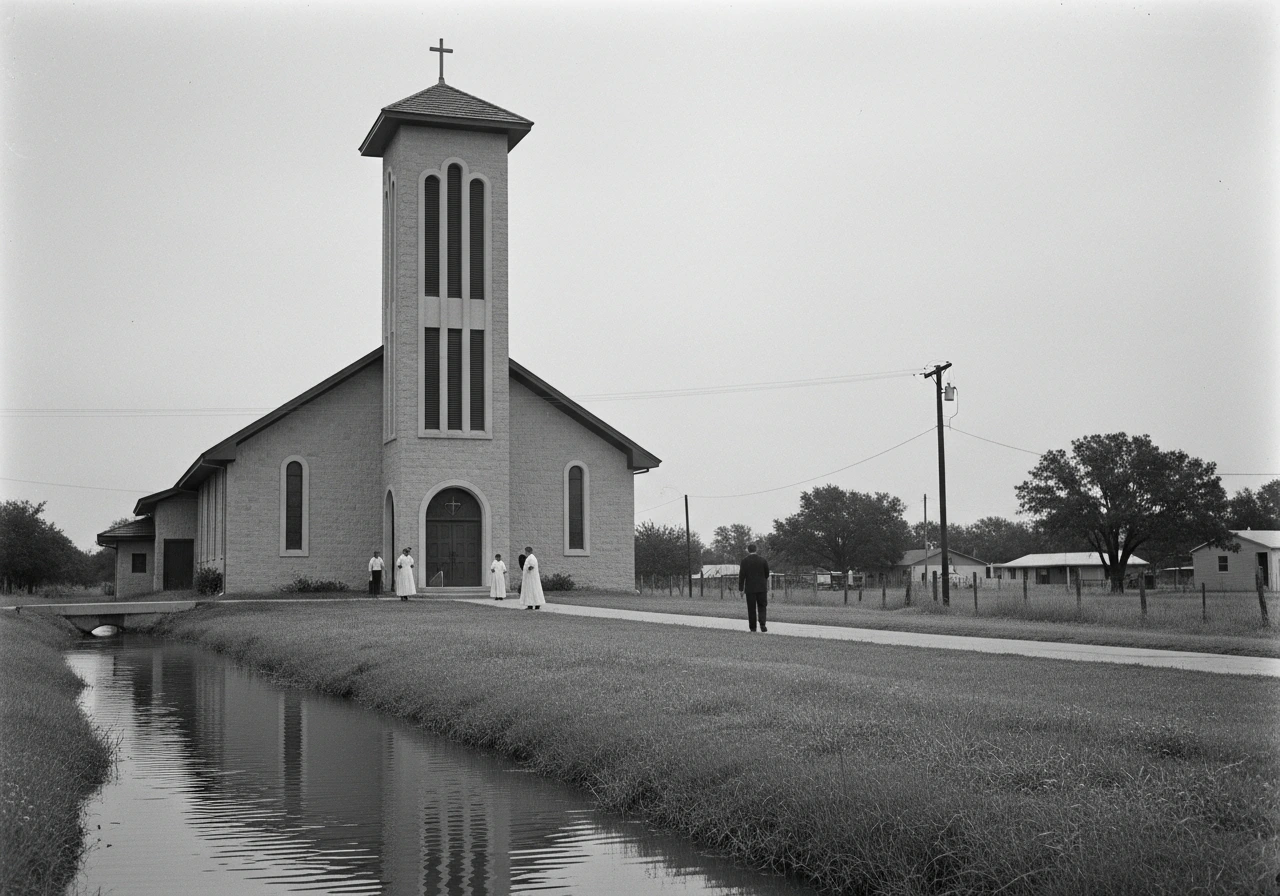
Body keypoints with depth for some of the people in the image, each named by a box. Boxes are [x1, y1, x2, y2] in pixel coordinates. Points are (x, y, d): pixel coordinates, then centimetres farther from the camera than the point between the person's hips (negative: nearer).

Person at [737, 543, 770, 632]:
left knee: (751, 608, 6)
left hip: (750, 588, -1)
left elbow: (742, 575, -7)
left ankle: (753, 627, 7)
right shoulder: (763, 560, 1)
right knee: (762, 607, 7)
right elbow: (767, 574, 8)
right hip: (762, 587, 1)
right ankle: (762, 624, -11)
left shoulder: (745, 560, -5)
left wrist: (740, 589, -2)